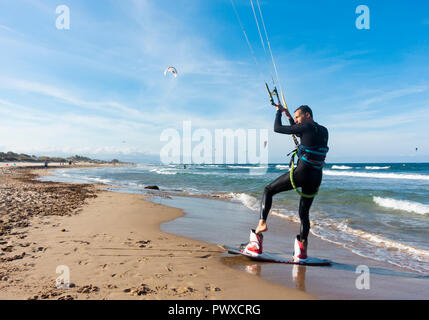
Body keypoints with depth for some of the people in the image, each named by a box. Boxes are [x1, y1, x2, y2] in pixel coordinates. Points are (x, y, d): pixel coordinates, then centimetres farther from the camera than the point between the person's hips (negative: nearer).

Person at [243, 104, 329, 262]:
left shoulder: (306, 127, -8)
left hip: (301, 173, -7)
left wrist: (279, 112, 15)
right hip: (316, 178, 7)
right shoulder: (324, 131, 15)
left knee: (268, 190, 10)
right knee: (304, 213, 15)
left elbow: (277, 128, -2)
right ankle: (301, 251, 13)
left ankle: (262, 222, -3)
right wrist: (288, 116, 33)